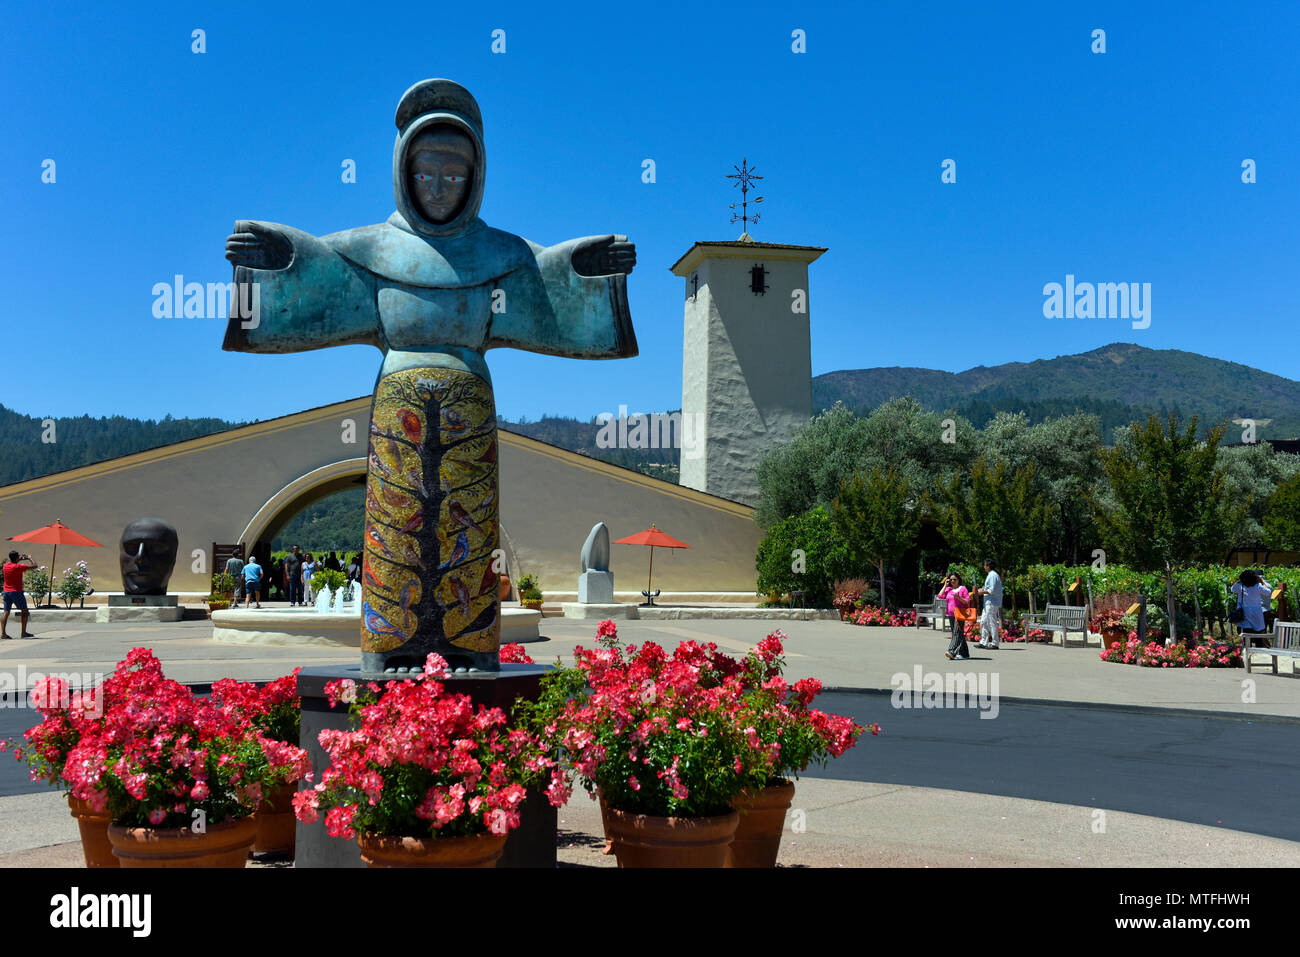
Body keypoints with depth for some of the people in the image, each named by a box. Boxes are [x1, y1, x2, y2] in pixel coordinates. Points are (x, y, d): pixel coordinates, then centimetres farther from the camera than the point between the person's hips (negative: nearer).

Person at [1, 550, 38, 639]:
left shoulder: (6, 565, 4)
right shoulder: (19, 567, -14)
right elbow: (34, 566, -9)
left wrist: (20, 559, 25)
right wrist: (30, 558, 8)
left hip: (6, 592, 6)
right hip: (16, 592, -6)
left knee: (6, 612, 4)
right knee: (24, 611, 5)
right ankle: (23, 632, 3)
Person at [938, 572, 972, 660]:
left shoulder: (962, 588, 0)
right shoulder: (948, 589, 15)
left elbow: (967, 602, -4)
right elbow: (940, 596, 3)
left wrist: (958, 597, -19)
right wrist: (945, 586, 6)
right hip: (951, 614, 7)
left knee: (957, 632, -15)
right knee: (955, 633, 8)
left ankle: (952, 652, -25)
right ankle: (964, 653, 16)